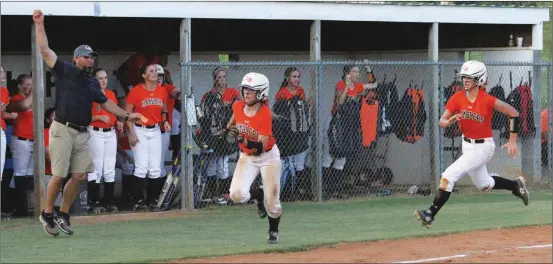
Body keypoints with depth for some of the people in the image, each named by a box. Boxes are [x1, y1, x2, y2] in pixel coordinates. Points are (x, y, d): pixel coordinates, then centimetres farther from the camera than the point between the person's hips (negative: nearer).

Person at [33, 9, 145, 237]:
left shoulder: (93, 82, 17)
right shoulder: (64, 71, 0)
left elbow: (105, 103, 28)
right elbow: (44, 50, -7)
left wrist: (126, 116, 23)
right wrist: (39, 25, -14)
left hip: (82, 133, 6)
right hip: (62, 130, -6)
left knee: (80, 175, 2)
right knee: (59, 175, -8)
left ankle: (63, 215, 15)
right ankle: (47, 214, 7)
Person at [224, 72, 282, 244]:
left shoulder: (265, 114, -27)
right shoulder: (238, 106, -11)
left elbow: (261, 147, -32)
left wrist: (242, 140, -44)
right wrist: (228, 130, 9)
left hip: (268, 157, -4)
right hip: (246, 157, 4)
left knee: (272, 202, -1)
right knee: (237, 195, -18)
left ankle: (273, 232, 29)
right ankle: (258, 195, 16)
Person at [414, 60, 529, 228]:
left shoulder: (487, 100, -23)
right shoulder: (457, 98, -9)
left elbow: (514, 114, -16)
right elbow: (442, 122, -7)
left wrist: (512, 141, -15)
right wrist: (451, 121, -31)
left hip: (483, 147, -7)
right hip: (467, 144, 7)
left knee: (448, 176, -19)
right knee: (484, 185, 24)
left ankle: (430, 214, -13)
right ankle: (516, 185, 47)